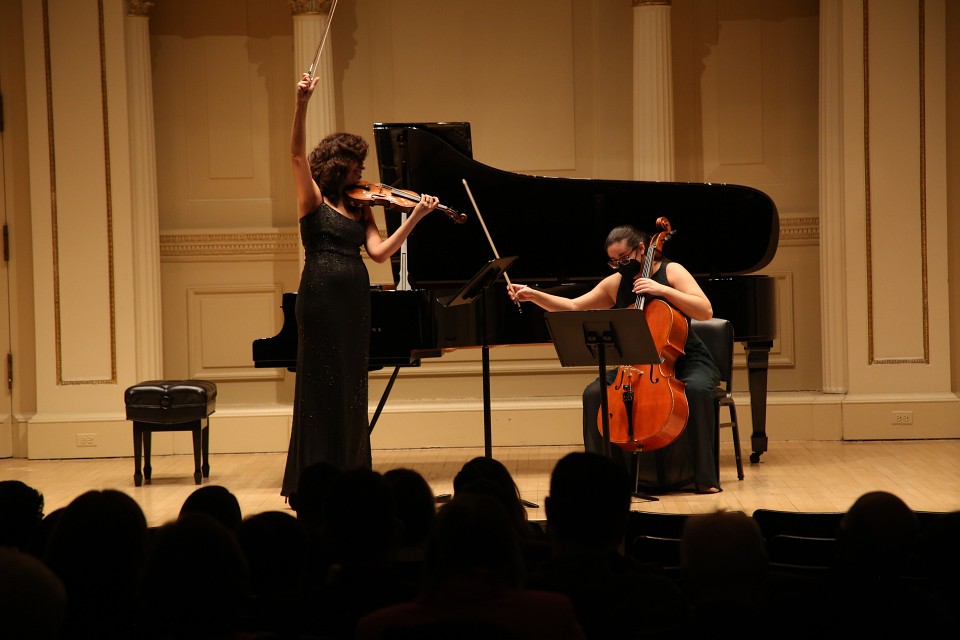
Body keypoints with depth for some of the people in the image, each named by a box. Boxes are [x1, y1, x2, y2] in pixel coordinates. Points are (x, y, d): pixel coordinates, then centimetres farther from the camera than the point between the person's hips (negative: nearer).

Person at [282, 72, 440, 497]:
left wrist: (415, 218, -10)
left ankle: (347, 475, 17)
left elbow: (379, 252, -1)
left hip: (355, 302, 5)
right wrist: (302, 105, -28)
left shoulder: (360, 207, 13)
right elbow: (298, 155, -15)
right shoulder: (313, 199, 1)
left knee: (351, 389, 9)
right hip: (321, 299, -5)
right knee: (321, 387, -3)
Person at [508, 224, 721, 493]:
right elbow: (573, 307, 9)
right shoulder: (615, 284, 7)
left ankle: (703, 477, -28)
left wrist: (662, 290, -25)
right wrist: (533, 295, -3)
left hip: (686, 360, -4)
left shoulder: (671, 271, -7)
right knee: (594, 394, -19)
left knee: (697, 389, -37)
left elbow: (706, 311, -17)